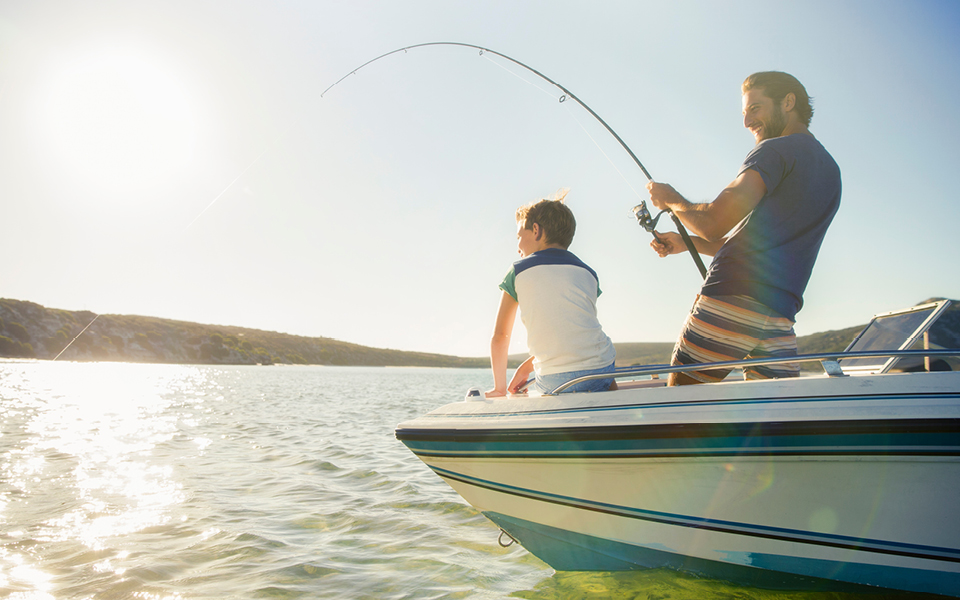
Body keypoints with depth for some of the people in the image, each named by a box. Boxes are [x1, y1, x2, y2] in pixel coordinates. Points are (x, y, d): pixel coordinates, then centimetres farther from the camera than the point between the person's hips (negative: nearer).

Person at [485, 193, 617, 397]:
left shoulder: (519, 271, 5)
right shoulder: (588, 273, 14)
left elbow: (500, 335, 6)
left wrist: (500, 387, 17)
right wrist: (526, 366, 25)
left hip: (555, 382, -3)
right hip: (601, 371, 3)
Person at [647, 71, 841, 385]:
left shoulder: (775, 150, -2)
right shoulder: (830, 170, 25)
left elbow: (714, 223, -12)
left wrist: (672, 200, 7)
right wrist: (688, 243, 25)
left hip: (731, 301, -8)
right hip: (780, 316, 8)